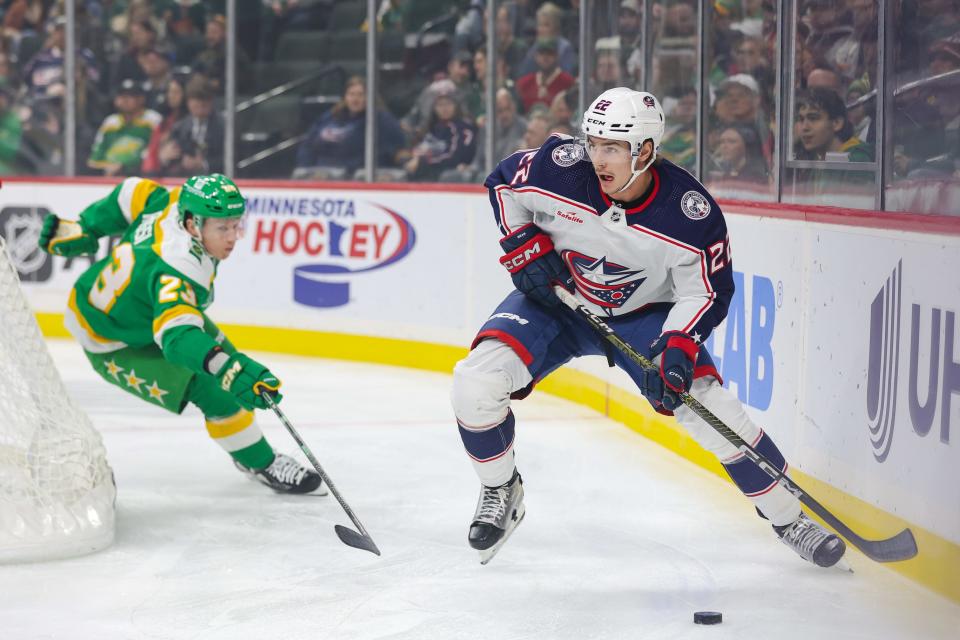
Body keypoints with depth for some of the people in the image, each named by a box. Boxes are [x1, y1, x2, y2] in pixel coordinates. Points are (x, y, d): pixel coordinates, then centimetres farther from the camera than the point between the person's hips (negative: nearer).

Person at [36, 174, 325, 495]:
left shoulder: (175, 203, -19)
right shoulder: (175, 271, -43)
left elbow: (132, 193, -3)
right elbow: (177, 335, -57)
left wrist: (82, 230, 10)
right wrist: (228, 368, -71)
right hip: (112, 345, -9)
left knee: (225, 364, 13)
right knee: (212, 389, -16)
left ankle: (248, 453, 31)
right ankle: (262, 464, 1)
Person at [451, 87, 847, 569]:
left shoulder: (691, 214, -26)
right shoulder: (560, 169, -25)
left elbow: (707, 292, -15)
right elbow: (503, 184, -3)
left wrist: (677, 349, -29)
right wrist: (525, 249, -13)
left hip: (643, 314, -1)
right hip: (556, 298, 1)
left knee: (711, 409, -16)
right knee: (475, 383, -21)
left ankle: (787, 517, 6)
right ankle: (500, 492, 6)